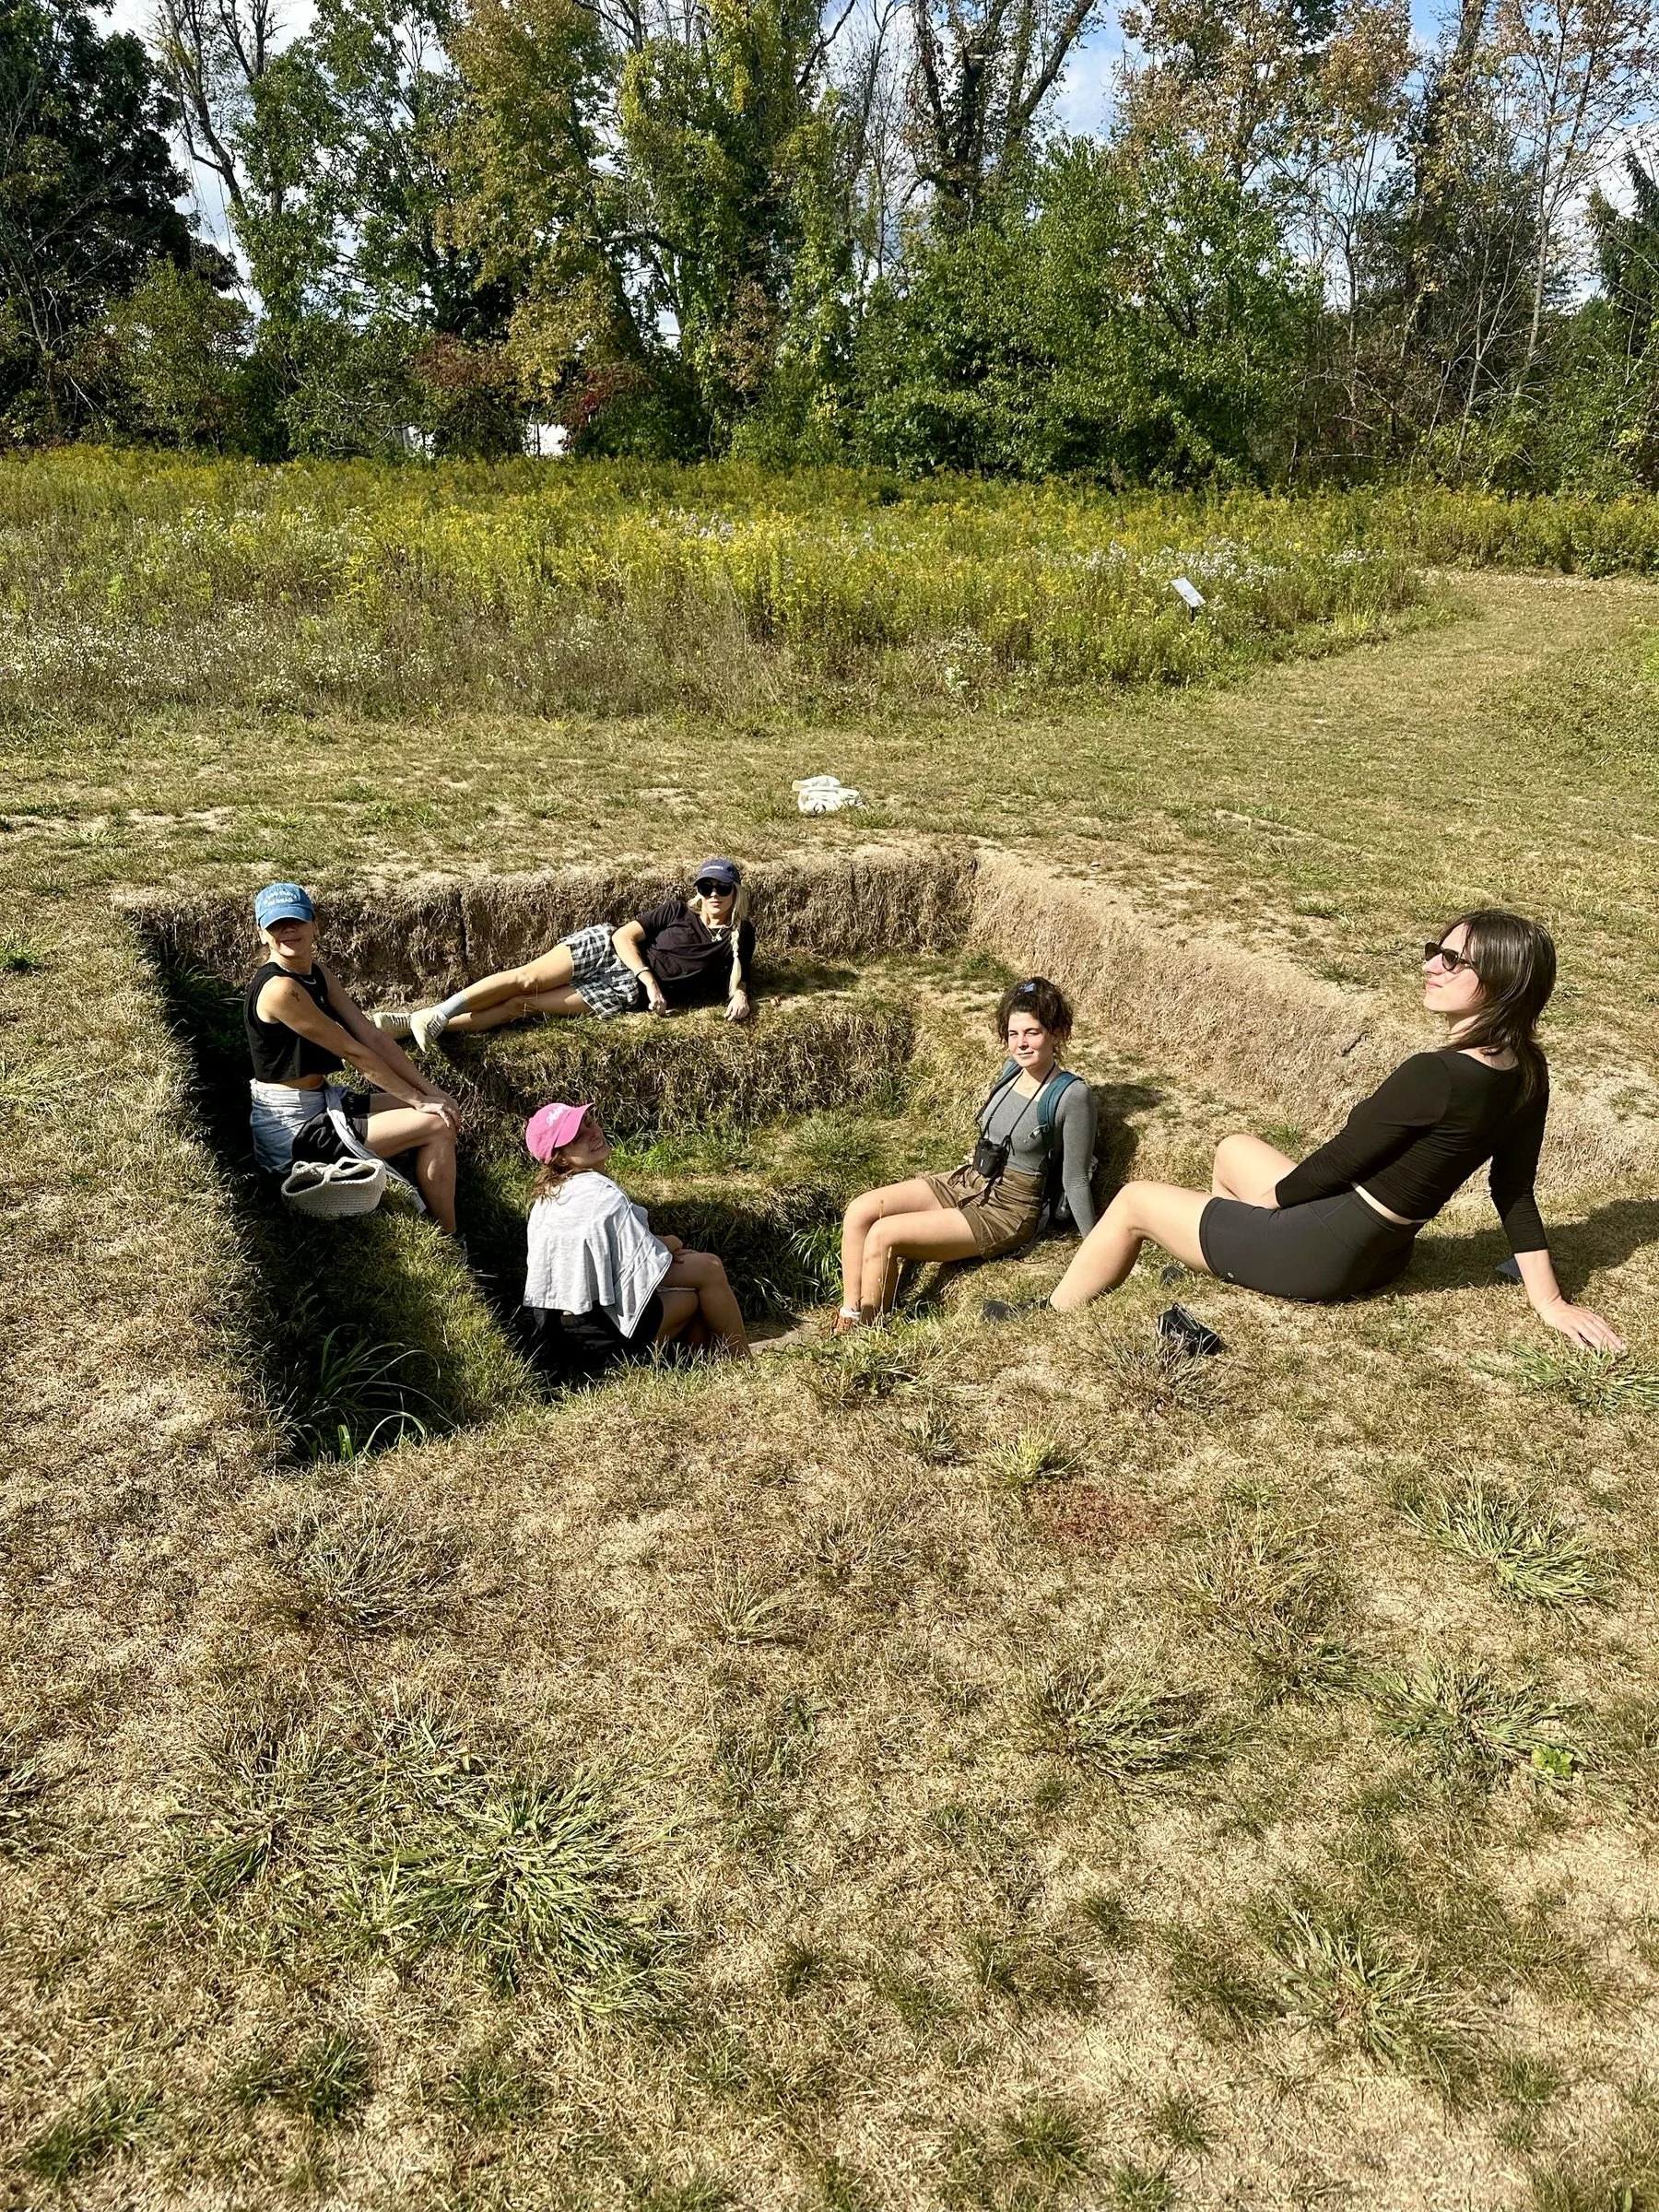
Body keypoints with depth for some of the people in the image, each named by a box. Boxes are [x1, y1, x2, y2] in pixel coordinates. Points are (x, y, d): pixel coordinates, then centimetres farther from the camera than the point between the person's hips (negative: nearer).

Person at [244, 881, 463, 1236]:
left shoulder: (320, 975, 7)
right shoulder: (279, 988, -22)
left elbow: (372, 1036, 1)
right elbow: (353, 1052, -19)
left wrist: (431, 1091, -7)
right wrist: (418, 1099, -14)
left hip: (320, 1101, 9)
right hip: (291, 1130, -9)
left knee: (440, 1112, 8)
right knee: (436, 1126, -14)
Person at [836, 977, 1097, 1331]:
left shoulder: (1072, 1094, -18)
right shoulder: (1013, 1069, 3)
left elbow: (1075, 1182, -12)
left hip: (1006, 1210, -8)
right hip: (965, 1182, 8)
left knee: (882, 1236, -21)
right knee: (860, 1212, -10)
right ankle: (848, 1316, -4)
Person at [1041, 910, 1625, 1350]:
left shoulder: (1435, 1076, -30)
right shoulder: (1527, 1072, -4)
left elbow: (1337, 1161, -21)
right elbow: (1515, 1191, 1)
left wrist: (1265, 1197, -2)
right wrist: (1550, 1301, 10)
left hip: (1324, 1255, -9)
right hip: (1381, 1255, 9)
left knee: (1134, 1201, 6)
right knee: (1233, 1150, 28)